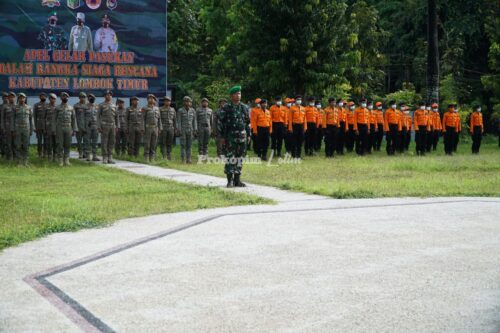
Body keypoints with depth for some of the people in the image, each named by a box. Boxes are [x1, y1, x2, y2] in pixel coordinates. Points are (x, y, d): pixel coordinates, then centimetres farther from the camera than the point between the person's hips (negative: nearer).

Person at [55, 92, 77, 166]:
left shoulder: (71, 108, 8)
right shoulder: (57, 108, 1)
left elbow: (74, 119, 9)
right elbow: (54, 119, 1)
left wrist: (74, 130, 2)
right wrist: (54, 130, -4)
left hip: (68, 129, 2)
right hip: (59, 129, -2)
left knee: (68, 145, 3)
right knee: (60, 145, -2)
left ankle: (66, 160, 9)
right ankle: (60, 161, 3)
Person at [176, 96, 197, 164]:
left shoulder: (193, 111, 6)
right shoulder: (180, 111, -4)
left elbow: (194, 121, 8)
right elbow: (178, 121, -6)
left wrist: (195, 130, 2)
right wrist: (178, 130, -12)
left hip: (190, 130, 3)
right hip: (183, 130, -3)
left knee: (189, 145, 4)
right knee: (183, 145, -3)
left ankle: (188, 159, 7)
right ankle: (183, 159, -1)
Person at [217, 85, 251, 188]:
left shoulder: (244, 108, 11)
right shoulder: (226, 108, -3)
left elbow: (248, 122, 18)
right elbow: (220, 122, -2)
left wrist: (248, 135, 12)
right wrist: (223, 136, -6)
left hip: (242, 136, 4)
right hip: (230, 136, -4)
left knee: (240, 157, 6)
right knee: (230, 157, -8)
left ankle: (237, 179, 12)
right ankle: (230, 180, -4)